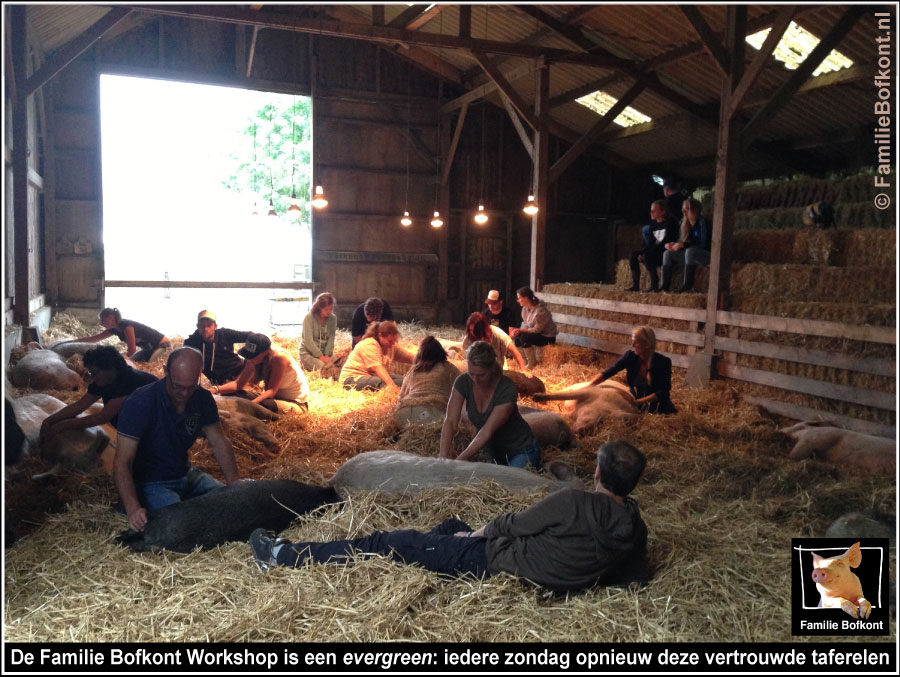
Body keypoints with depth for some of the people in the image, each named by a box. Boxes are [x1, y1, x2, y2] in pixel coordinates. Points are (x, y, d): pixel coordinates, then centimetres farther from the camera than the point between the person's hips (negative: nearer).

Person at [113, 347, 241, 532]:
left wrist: (235, 483, -14)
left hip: (185, 474, 6)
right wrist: (133, 509, -42)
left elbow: (219, 443, 0)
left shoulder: (202, 398, -5)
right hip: (150, 482, -6)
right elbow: (122, 462, -28)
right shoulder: (139, 403, -24)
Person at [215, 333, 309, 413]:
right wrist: (216, 390, -27)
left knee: (263, 405, -38)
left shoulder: (279, 358, -28)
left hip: (296, 403, -7)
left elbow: (271, 391, -31)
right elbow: (238, 384, -9)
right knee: (231, 394, -9)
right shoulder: (255, 359, -7)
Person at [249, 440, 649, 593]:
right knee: (451, 526, 26)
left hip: (495, 563, -7)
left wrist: (474, 533, 5)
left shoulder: (573, 502, -25)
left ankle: (286, 556, 8)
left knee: (386, 543, -1)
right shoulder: (635, 529, -8)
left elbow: (512, 525, -13)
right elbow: (634, 578, 3)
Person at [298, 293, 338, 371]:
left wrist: (327, 355, -17)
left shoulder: (333, 318, 0)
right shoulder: (309, 317, -12)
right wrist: (321, 356, -22)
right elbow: (308, 341, -17)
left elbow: (331, 339, -3)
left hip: (325, 352, 4)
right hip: (308, 353, -4)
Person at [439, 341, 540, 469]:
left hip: (520, 451, -4)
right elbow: (450, 422, -21)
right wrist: (443, 458, -34)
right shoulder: (463, 383, -15)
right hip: (491, 452, 4)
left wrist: (459, 461, -35)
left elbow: (487, 431, -29)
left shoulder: (507, 389, -28)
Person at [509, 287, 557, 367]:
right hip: (534, 333, 9)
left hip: (547, 337, -9)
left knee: (524, 337, -28)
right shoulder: (526, 308, -2)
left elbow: (537, 329, -25)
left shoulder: (540, 311, -29)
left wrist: (521, 330, -25)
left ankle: (532, 364, -14)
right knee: (516, 336, -6)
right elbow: (525, 324, 6)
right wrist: (519, 330, -15)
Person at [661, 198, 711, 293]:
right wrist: (673, 244, -8)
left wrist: (684, 245, -28)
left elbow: (703, 244, -23)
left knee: (690, 251, -38)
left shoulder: (702, 222, -16)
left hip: (706, 254, -8)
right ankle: (664, 286, -13)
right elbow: (681, 240, 15)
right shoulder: (684, 223, 7)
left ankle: (688, 285, -34)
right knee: (667, 253, -3)